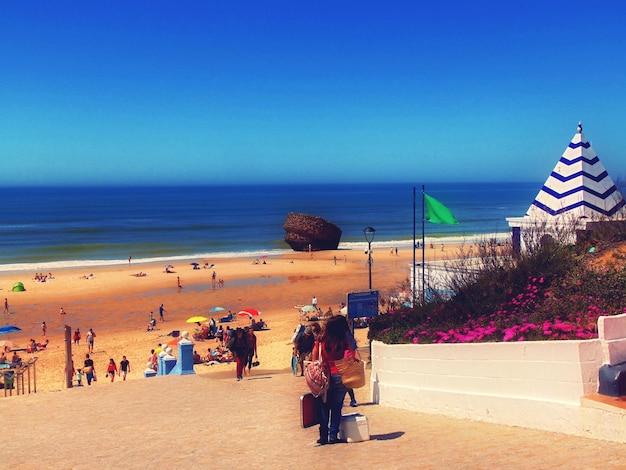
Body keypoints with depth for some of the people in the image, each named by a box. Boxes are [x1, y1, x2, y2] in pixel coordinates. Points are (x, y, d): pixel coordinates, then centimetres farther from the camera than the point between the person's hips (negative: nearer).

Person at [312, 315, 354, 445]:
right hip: (339, 377, -1)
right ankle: (333, 435, 8)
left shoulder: (320, 341, -2)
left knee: (324, 408, 11)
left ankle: (323, 436, 12)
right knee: (336, 408, 9)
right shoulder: (344, 342, -6)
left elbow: (314, 362, 0)